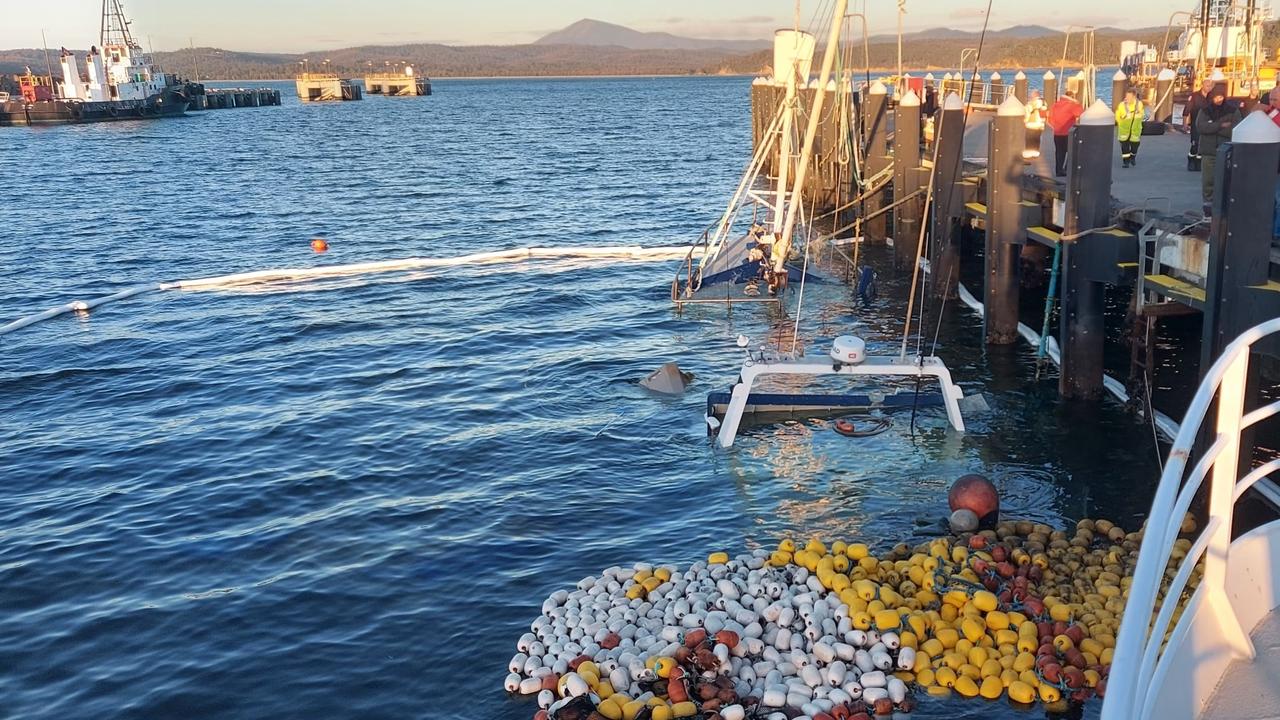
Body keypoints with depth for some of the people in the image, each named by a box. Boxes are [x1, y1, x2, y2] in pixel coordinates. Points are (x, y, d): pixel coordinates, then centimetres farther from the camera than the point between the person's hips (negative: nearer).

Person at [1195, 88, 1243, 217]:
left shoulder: (1233, 110, 1)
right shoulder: (1205, 110, 6)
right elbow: (1200, 126, -11)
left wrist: (1213, 127, -12)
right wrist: (1221, 125, -14)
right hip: (1208, 150, 2)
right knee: (1207, 180, 3)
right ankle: (1208, 205, 14)